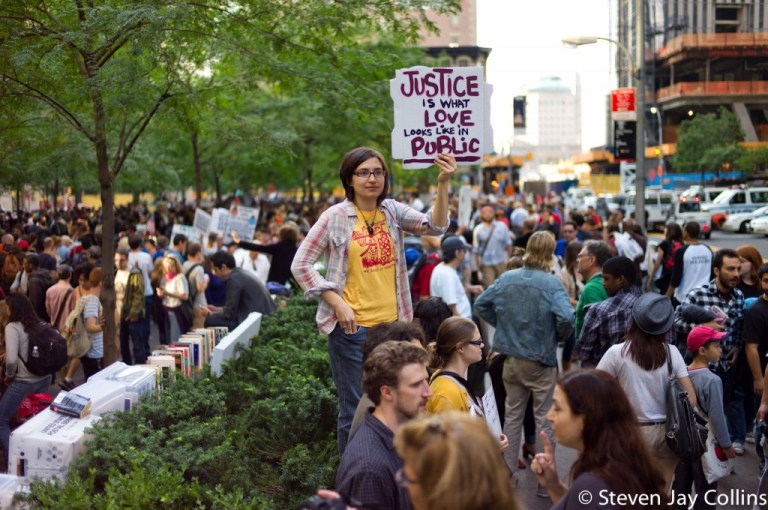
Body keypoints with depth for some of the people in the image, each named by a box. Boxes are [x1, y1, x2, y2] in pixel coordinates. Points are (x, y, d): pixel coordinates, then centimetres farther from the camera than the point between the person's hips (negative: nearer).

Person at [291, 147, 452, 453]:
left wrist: (443, 185, -24)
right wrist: (337, 303, -12)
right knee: (355, 410, 4)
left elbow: (435, 226, -9)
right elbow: (301, 265, -4)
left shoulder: (391, 211, 5)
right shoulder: (335, 217, -6)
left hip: (392, 324, 4)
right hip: (351, 327, -4)